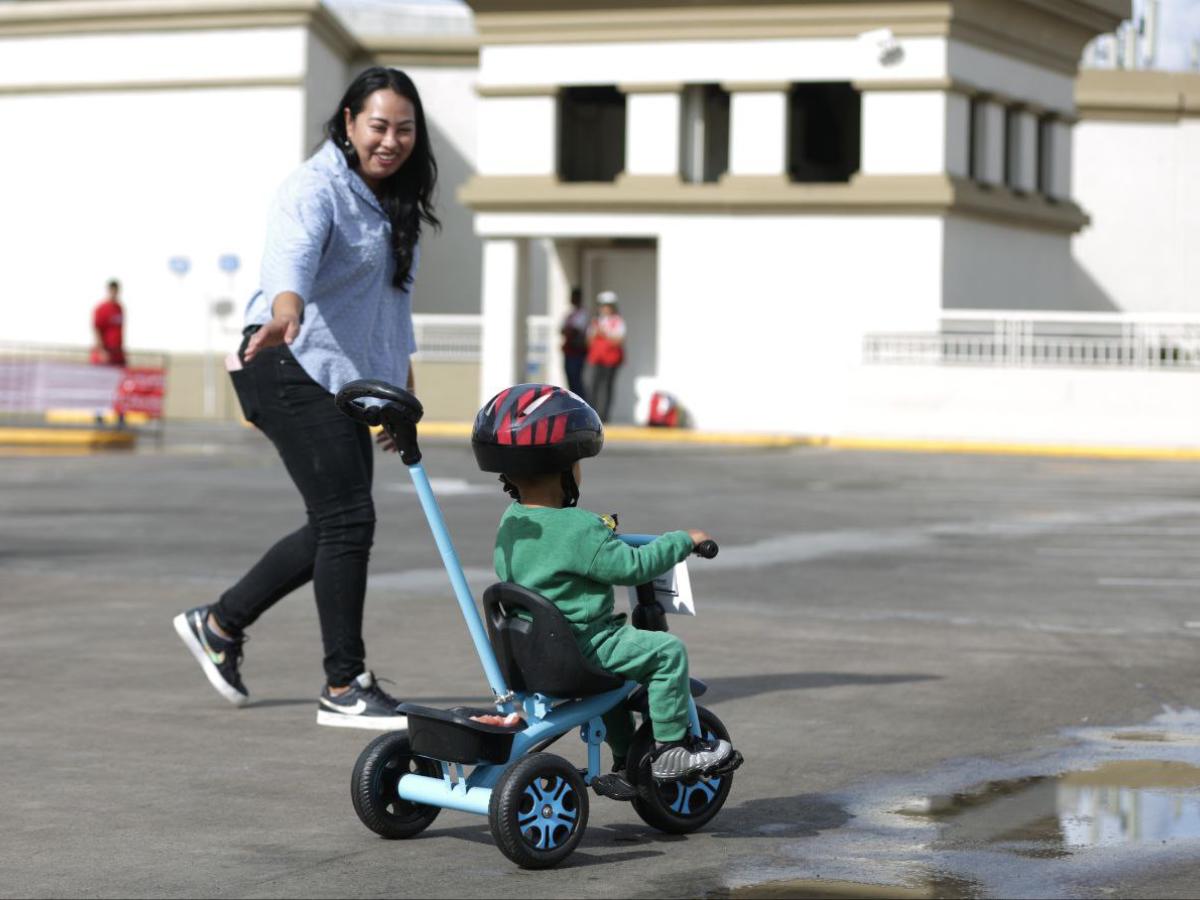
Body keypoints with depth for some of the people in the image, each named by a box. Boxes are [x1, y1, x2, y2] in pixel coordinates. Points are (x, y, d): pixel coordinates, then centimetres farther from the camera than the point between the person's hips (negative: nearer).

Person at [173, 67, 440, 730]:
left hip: (344, 377, 10)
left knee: (336, 528, 12)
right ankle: (344, 688, -8)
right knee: (347, 520, -13)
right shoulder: (317, 188, -13)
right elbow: (293, 253, -35)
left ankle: (219, 624, 28)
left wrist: (402, 389, 26)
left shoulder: (392, 202, 16)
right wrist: (285, 311, -55)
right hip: (292, 368, -10)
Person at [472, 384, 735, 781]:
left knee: (616, 655, 33)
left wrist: (601, 531, 31)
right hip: (580, 649, -9)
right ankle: (672, 745, -3)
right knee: (667, 651, -7)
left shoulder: (511, 522, 5)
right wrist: (683, 540, -9)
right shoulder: (578, 529, -22)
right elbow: (633, 566, -21)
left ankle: (625, 755, 37)